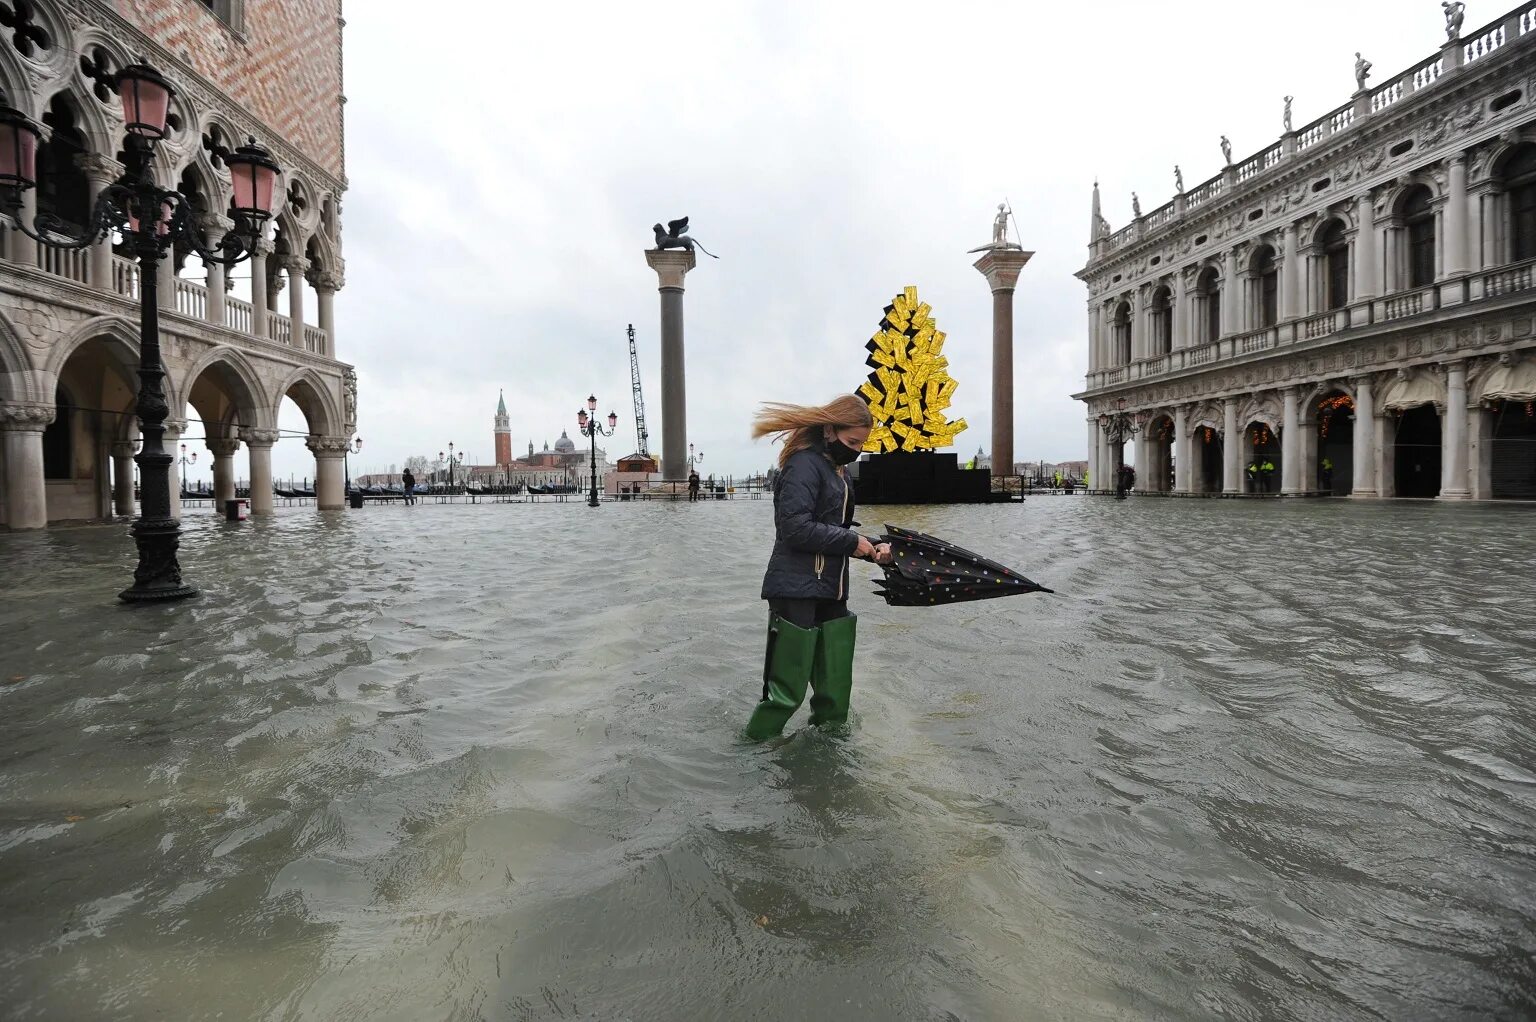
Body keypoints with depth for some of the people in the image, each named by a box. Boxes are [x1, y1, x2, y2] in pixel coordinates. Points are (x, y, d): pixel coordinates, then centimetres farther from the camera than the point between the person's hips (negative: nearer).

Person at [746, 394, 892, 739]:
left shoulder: (837, 470, 18)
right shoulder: (804, 465, -11)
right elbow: (795, 528, -21)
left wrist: (871, 549, 4)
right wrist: (851, 541, -13)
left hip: (831, 593, 9)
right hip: (796, 591, -9)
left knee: (836, 691, 12)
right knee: (787, 689, -2)